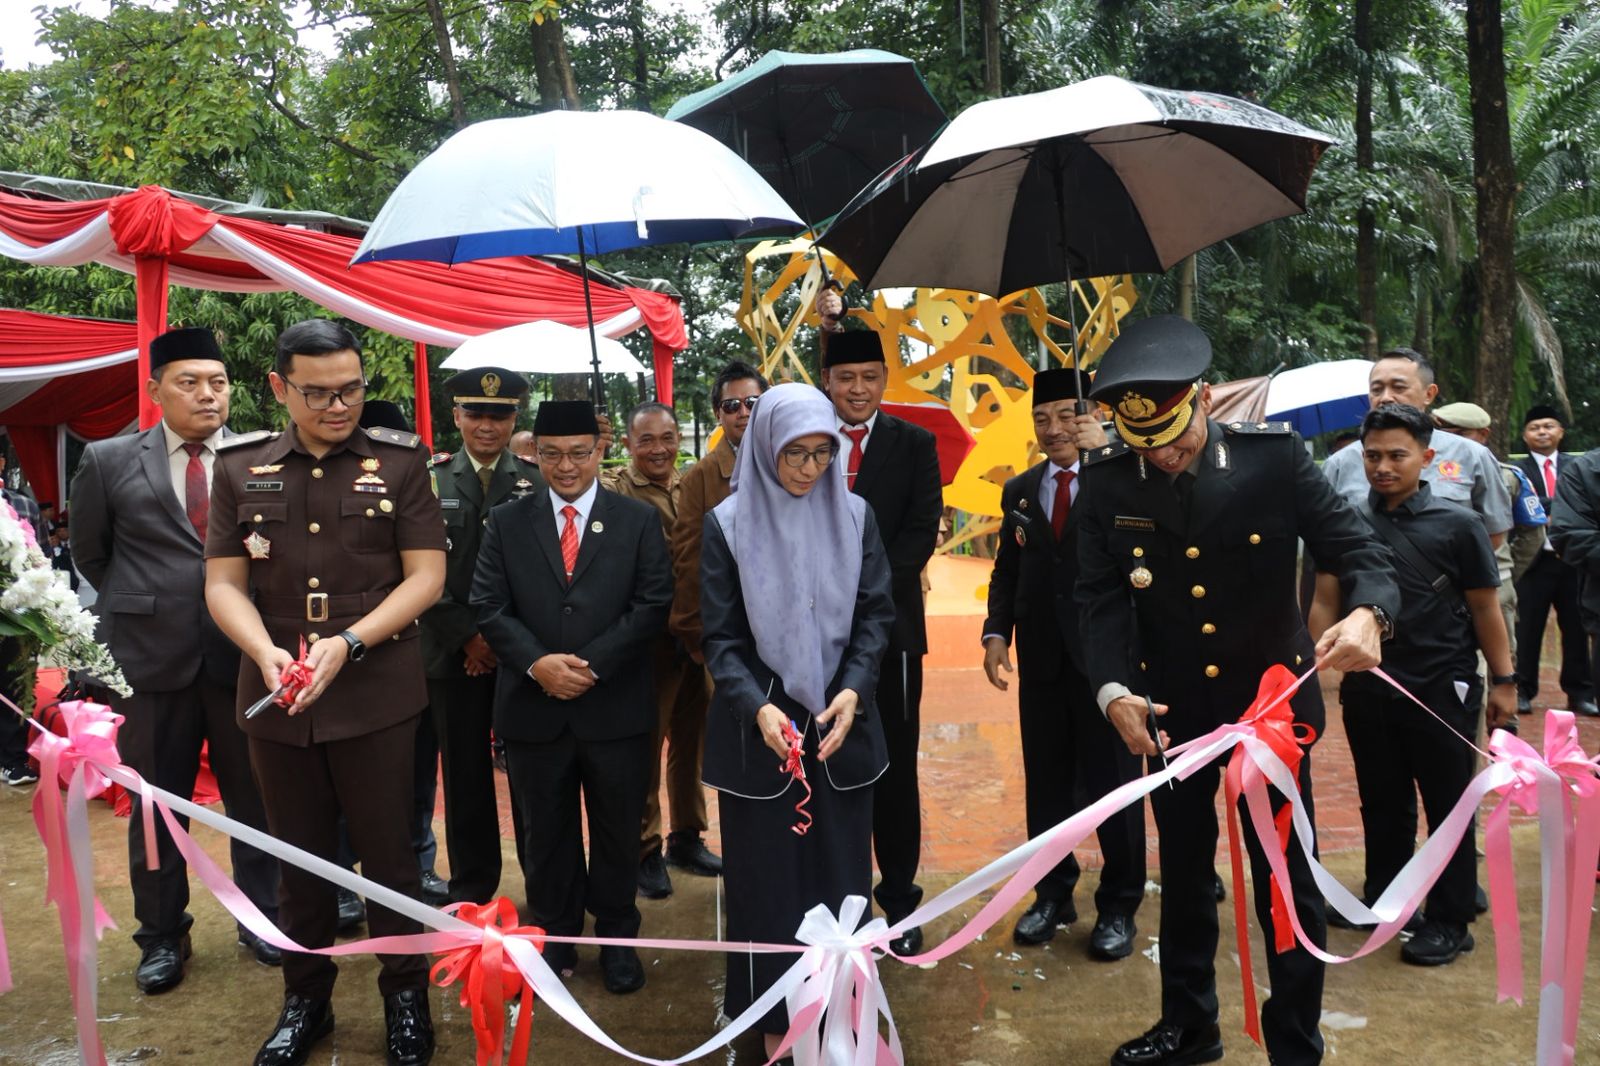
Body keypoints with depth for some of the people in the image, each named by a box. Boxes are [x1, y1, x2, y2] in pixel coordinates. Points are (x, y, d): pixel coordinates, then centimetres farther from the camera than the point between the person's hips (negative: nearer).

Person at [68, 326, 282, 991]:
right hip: (152, 657, 1)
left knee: (254, 798, 11)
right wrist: (146, 605, 10)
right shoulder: (108, 461, 2)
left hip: (243, 656, 0)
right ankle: (161, 937, 27)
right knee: (156, 806, 11)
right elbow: (90, 553, 13)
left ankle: (261, 919, 28)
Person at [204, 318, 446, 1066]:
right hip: (275, 697, 3)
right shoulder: (238, 468, 5)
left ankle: (406, 997, 25)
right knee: (300, 859, 15)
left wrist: (348, 643, -17)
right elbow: (223, 583, 4)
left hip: (377, 694, -2)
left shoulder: (400, 462, -2)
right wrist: (265, 652, -15)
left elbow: (426, 576, -5)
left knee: (388, 855, 7)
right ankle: (305, 998, 33)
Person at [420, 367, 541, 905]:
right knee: (465, 774, 9)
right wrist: (467, 637, -7)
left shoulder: (538, 481, 2)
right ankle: (471, 885, 23)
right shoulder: (430, 481, 5)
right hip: (454, 653, 1)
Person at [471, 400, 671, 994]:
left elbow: (652, 604, -5)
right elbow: (489, 607, 0)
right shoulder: (506, 524, 6)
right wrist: (537, 663, -16)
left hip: (615, 708, -1)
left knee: (618, 832, 11)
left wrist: (590, 663, -14)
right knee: (546, 834, 14)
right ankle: (554, 937, 31)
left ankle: (617, 938, 28)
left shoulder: (639, 521, 2)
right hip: (533, 710, 1)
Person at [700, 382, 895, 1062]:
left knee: (840, 873, 10)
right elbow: (720, 636, -5)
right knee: (767, 877, 7)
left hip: (841, 723, 2)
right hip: (758, 727, -2)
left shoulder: (854, 515, 2)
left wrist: (853, 689, -14)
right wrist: (756, 706, -20)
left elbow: (876, 614, 2)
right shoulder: (728, 524, -4)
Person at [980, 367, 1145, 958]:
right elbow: (1006, 570, 13)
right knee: (1045, 782, 13)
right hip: (1041, 659, 4)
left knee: (1114, 781, 4)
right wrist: (997, 631, -1)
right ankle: (1052, 894, 27)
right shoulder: (1019, 490, 11)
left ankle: (1118, 905, 19)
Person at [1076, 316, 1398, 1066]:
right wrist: (1113, 689, -25)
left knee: (1285, 878, 9)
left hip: (1273, 700, -1)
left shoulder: (1274, 455, -12)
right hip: (1170, 709, 2)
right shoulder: (1106, 480, -9)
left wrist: (1367, 613, -34)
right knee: (1183, 873, 18)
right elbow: (1101, 597, -10)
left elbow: (1354, 545, -12)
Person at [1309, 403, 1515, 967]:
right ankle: (1384, 898, 33)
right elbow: (1326, 601, 4)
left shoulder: (1457, 524, -7)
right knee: (1382, 804, 16)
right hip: (1368, 688, 3)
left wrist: (1503, 680, 0)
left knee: (1449, 807, 8)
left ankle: (1450, 920, 21)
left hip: (1443, 688, -2)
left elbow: (1485, 607, -1)